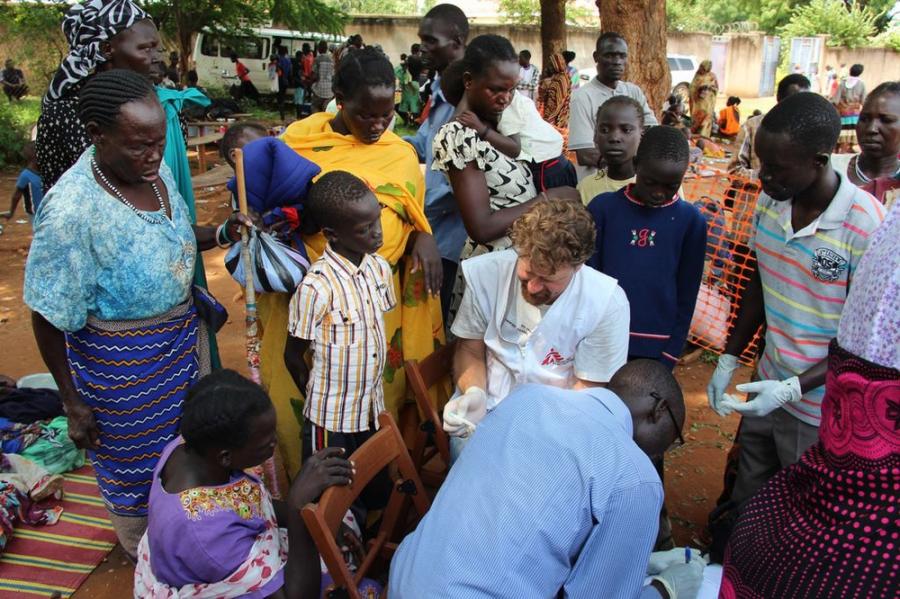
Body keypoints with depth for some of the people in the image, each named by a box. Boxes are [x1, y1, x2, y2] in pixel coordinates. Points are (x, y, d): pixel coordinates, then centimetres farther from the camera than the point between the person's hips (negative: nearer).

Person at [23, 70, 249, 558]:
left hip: (185, 331, 7)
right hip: (124, 361, -7)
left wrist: (221, 232, -10)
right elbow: (48, 319, -19)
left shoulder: (153, 169, -9)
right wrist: (73, 403, -12)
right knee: (139, 466, 18)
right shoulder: (71, 210, -29)